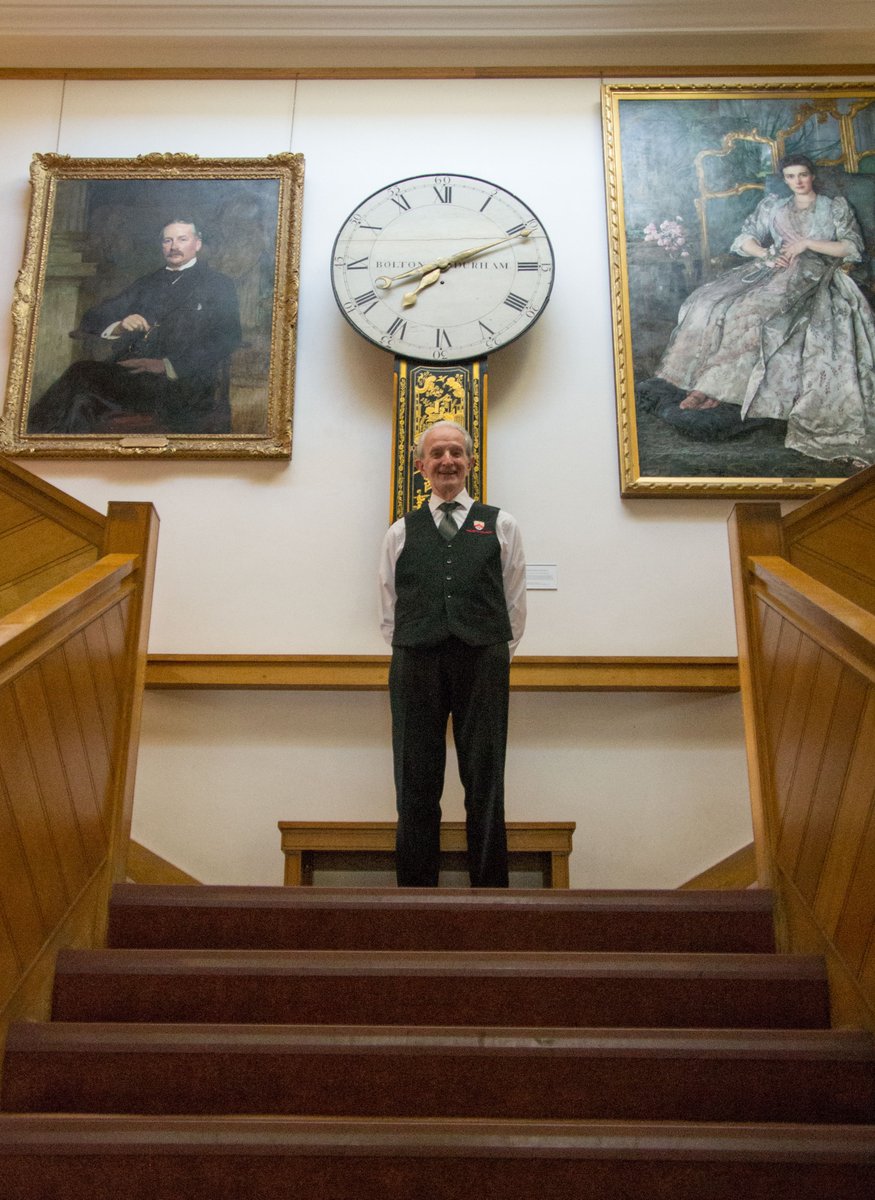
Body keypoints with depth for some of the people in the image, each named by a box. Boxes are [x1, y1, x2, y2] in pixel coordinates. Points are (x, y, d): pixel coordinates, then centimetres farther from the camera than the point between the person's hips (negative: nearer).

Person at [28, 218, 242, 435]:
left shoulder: (218, 284, 14)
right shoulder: (145, 284, 28)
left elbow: (228, 339, -3)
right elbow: (94, 317, 22)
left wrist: (168, 365, -15)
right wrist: (118, 326, -5)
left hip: (181, 382, -4)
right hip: (129, 372, 5)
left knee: (82, 375, -28)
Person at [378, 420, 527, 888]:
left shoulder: (501, 525, 13)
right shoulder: (401, 532, 16)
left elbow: (514, 606, 11)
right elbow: (389, 612, 16)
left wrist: (495, 663, 7)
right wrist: (409, 659, 7)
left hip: (482, 661, -1)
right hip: (415, 663, 1)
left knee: (484, 788, 2)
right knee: (416, 788, 3)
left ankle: (490, 889, 8)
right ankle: (415, 890, 10)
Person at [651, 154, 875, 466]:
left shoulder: (836, 206, 14)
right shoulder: (773, 206, 23)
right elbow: (745, 239, 18)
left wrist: (808, 243, -6)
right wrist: (767, 253, -3)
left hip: (814, 276, -4)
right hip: (774, 270, 4)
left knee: (756, 309, -35)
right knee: (714, 304, -23)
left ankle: (713, 387, -32)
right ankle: (711, 388, -23)